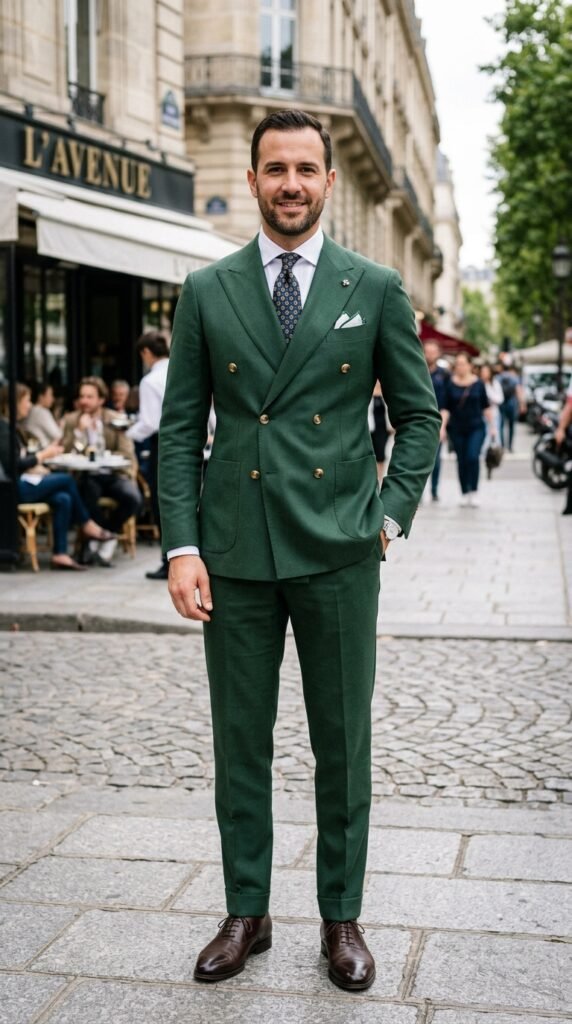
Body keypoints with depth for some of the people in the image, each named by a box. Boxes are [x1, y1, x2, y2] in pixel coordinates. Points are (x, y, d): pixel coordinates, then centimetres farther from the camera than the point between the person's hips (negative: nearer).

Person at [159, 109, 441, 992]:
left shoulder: (376, 289, 3)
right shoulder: (206, 293, 5)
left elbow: (418, 413, 8)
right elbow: (180, 428, 4)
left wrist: (393, 514, -3)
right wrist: (182, 546, -5)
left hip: (338, 553, -1)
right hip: (235, 553, 1)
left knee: (344, 743, 8)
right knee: (239, 743, 10)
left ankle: (342, 918, 24)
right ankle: (246, 913, 26)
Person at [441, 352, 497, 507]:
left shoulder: (478, 384, 2)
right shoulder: (451, 384, 1)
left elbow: (486, 407, 9)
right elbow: (446, 408, 1)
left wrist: (492, 426, 8)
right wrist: (442, 427, -9)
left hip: (476, 427, -1)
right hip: (457, 429, 1)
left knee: (473, 457, -17)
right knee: (461, 461, 5)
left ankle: (473, 492, -11)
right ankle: (464, 493, 15)